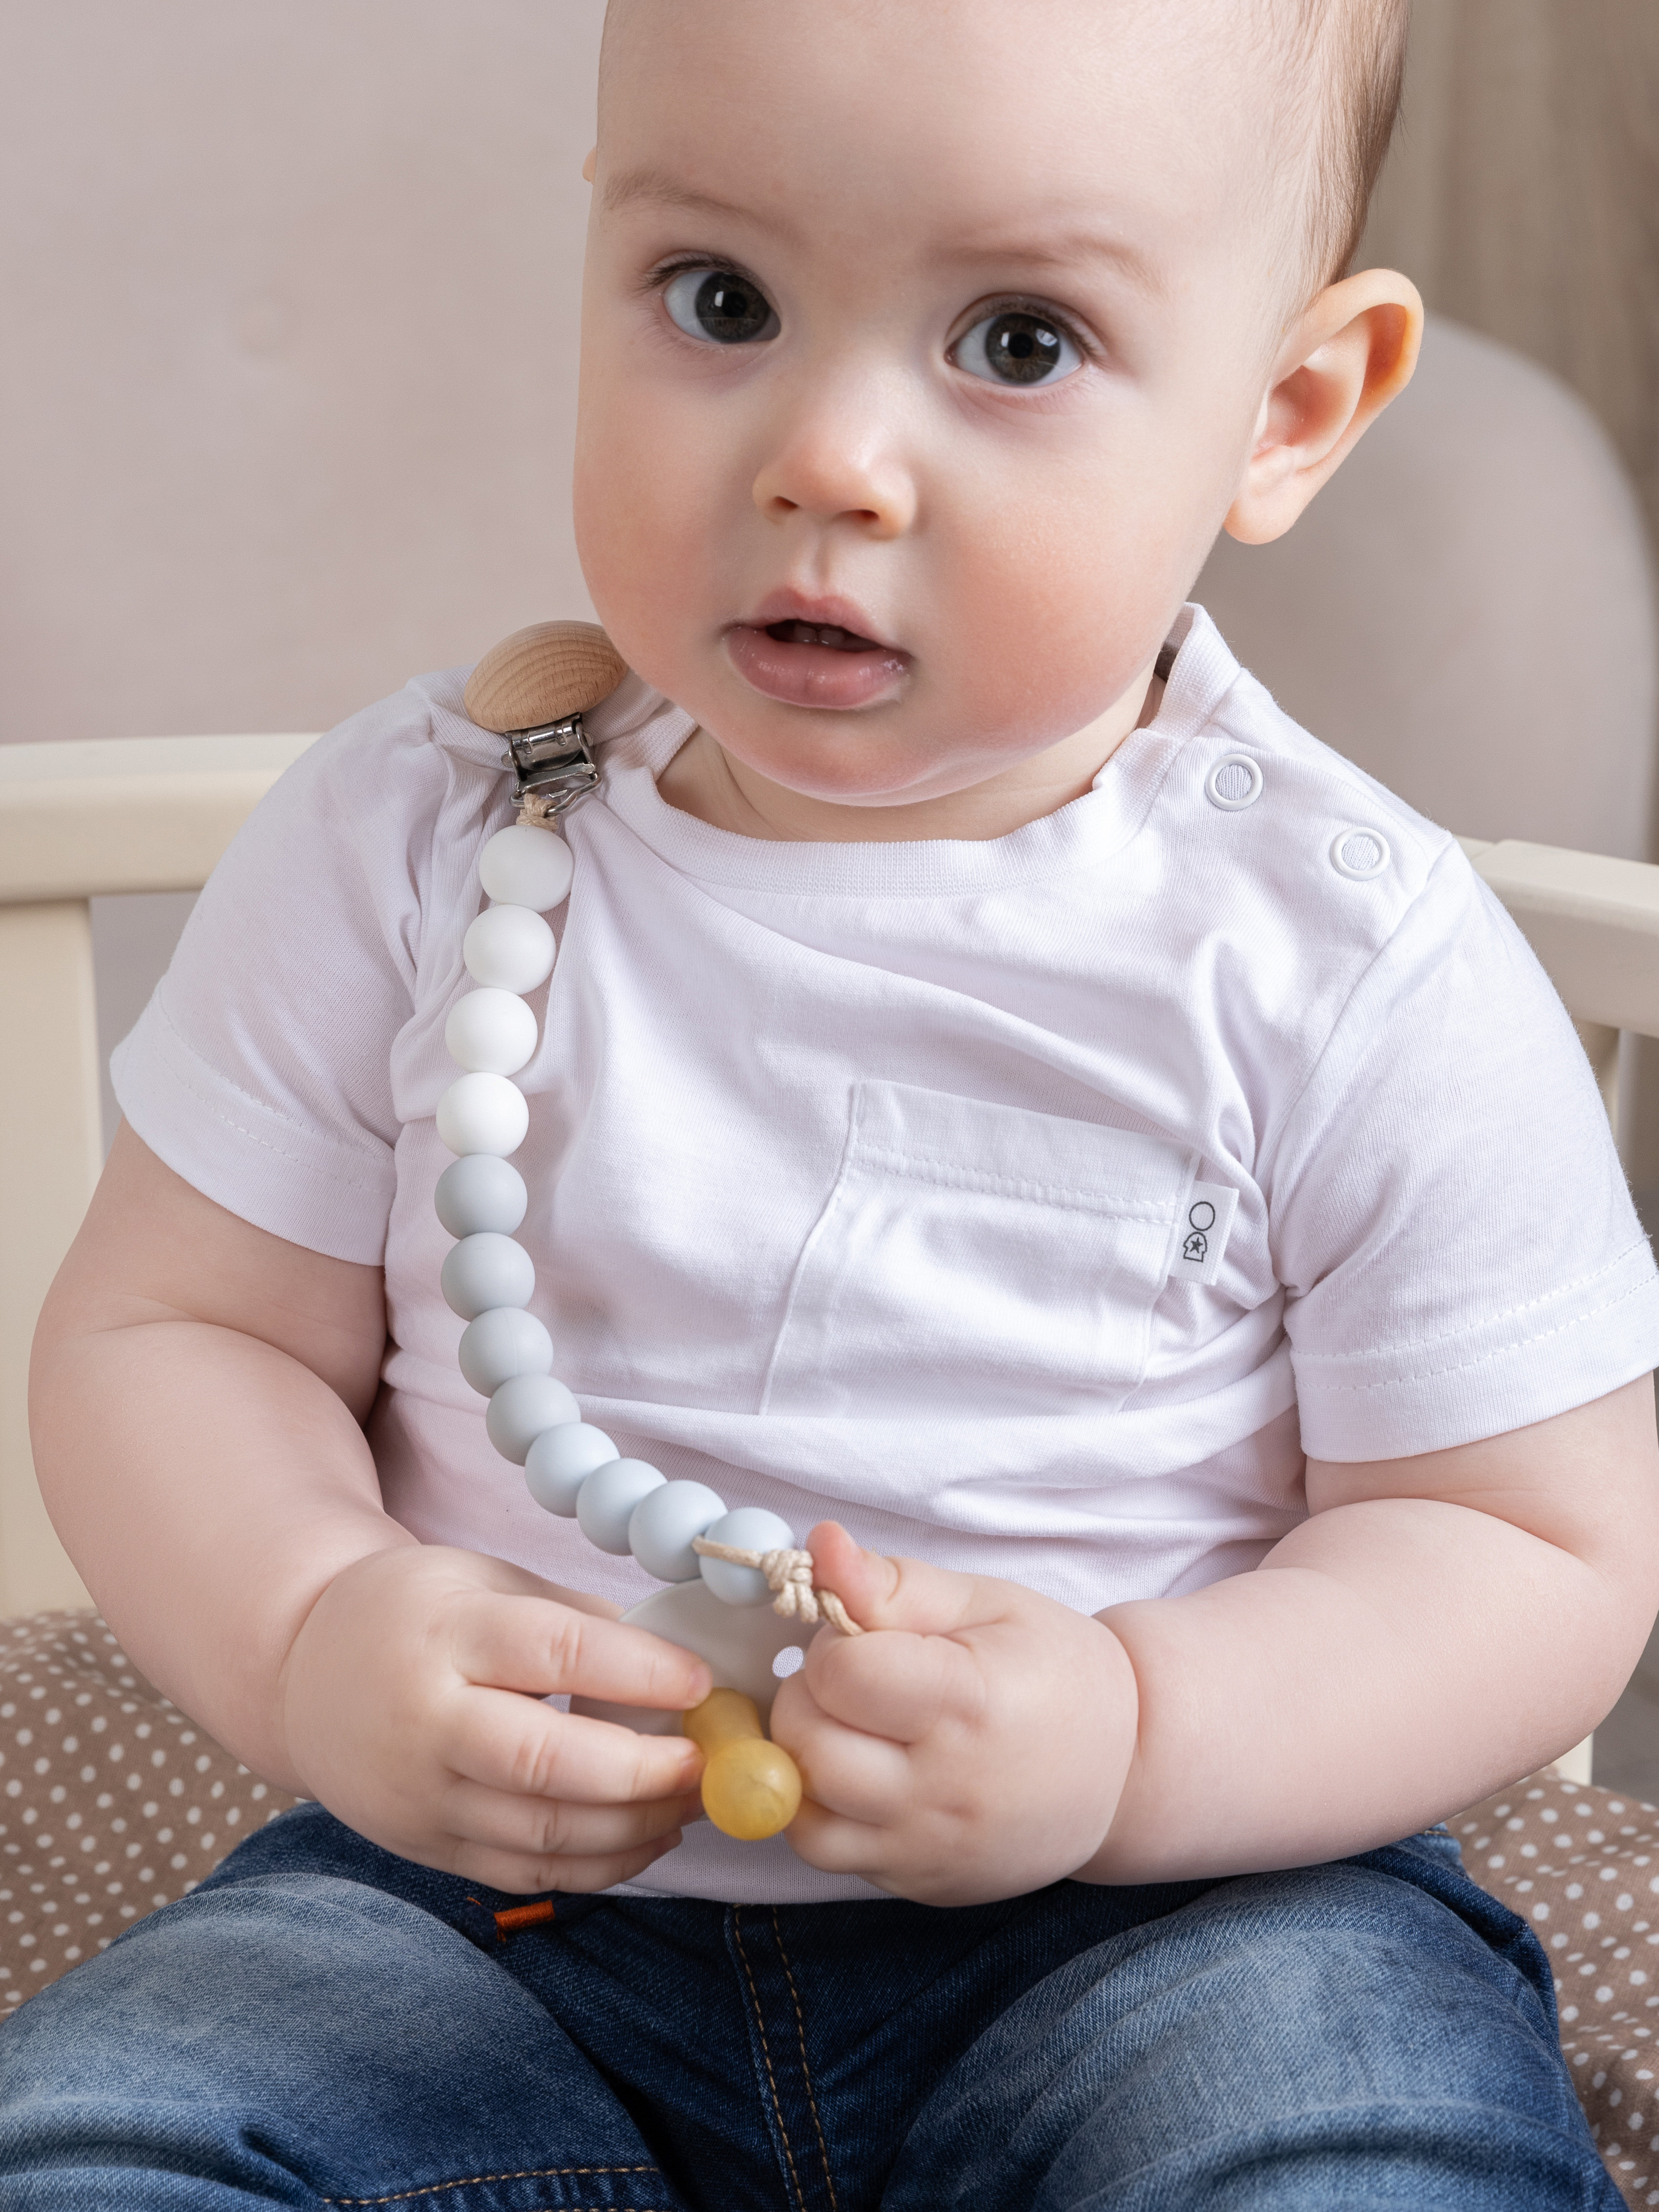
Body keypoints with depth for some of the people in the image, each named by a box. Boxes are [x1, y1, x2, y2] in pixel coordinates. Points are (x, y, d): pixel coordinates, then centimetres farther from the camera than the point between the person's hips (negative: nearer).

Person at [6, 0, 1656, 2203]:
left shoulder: (1352, 966, -11)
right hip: (500, 1893, 3)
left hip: (1170, 1906, -2)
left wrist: (1133, 1740, -25)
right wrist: (307, 1640, -20)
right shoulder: (412, 846, -5)